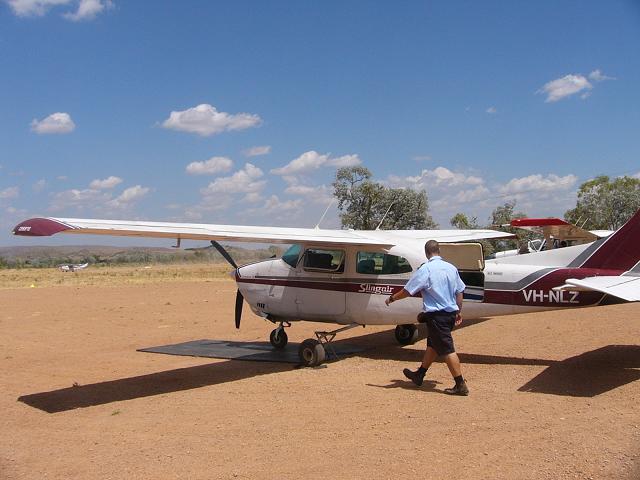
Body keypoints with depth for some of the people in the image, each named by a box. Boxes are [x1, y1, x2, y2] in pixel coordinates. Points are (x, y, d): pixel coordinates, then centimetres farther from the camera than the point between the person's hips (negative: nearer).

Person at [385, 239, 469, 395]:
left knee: (447, 350, -4)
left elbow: (408, 290, -11)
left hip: (436, 315, -8)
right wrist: (459, 311, 23)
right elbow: (459, 292, 12)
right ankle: (419, 375, 33)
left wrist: (392, 298, 5)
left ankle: (461, 385, -2)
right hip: (451, 313, 8)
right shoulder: (451, 268, 6)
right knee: (432, 344, 19)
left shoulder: (425, 269, -14)